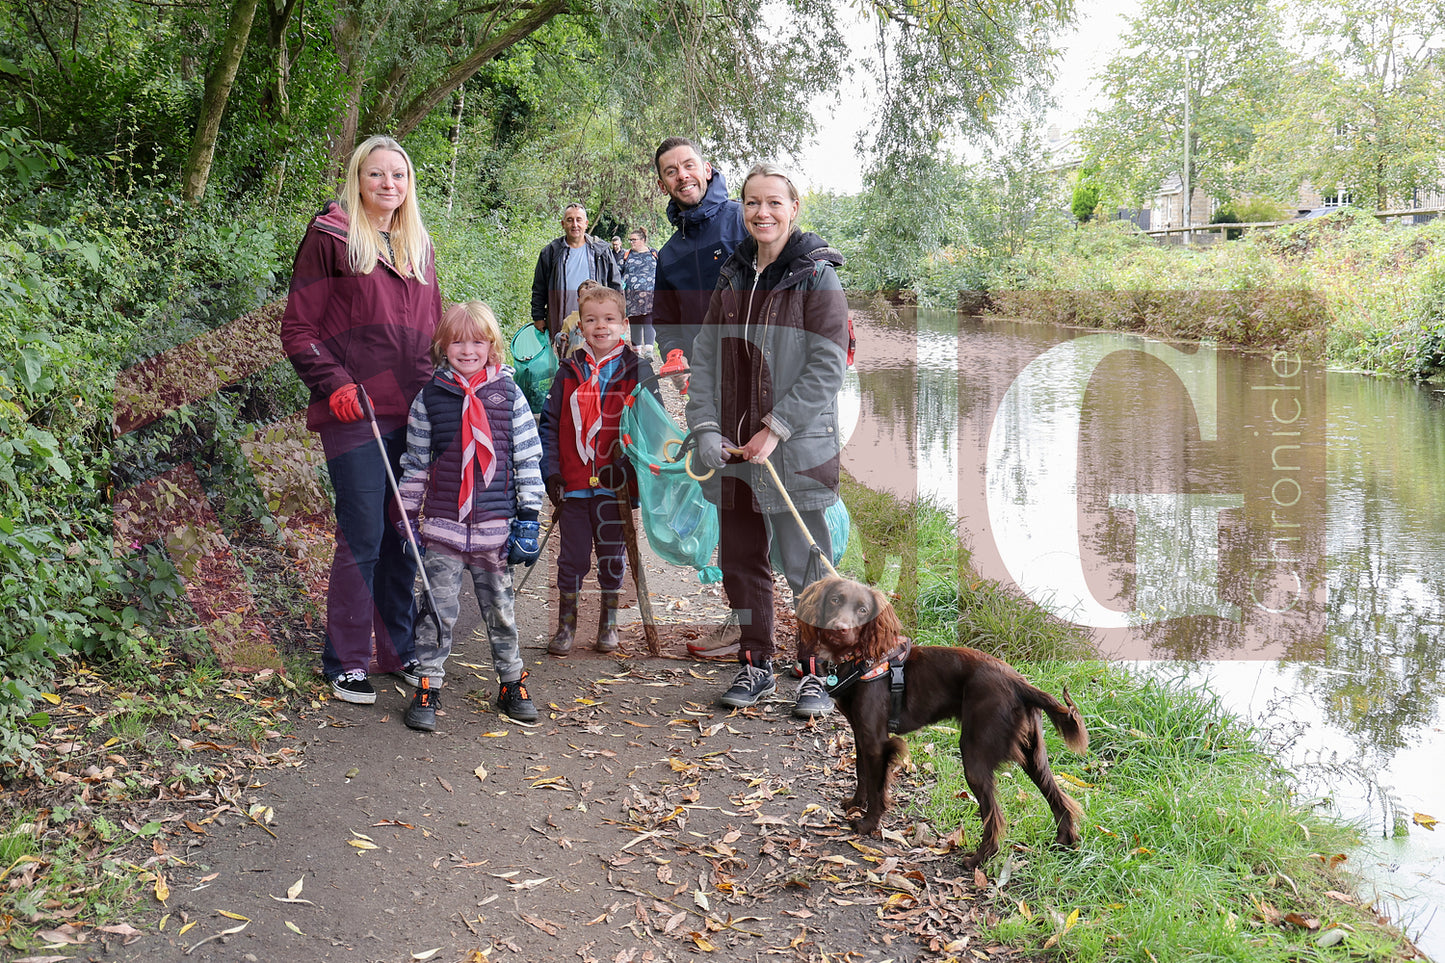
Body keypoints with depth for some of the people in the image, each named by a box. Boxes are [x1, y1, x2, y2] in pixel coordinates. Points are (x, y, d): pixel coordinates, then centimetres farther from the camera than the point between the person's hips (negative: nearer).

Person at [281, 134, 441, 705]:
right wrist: (334, 383, -15)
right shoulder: (330, 238, -1)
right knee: (363, 537, -6)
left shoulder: (418, 247, 18)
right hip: (356, 414, -6)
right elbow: (298, 327, -3)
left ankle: (399, 649, 24)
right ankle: (346, 663, 6)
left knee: (405, 534, 11)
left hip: (414, 412, 6)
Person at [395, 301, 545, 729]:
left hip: (496, 525, 1)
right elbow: (415, 463, 6)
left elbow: (528, 459, 4)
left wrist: (527, 519, 0)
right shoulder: (430, 397, 1)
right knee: (437, 608, 0)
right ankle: (427, 688, 11)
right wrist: (407, 518, 5)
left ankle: (513, 683, 26)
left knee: (500, 607, 12)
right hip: (443, 524, 0)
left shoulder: (509, 394, 2)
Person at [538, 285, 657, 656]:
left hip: (614, 485, -1)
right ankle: (566, 623, 20)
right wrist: (551, 472, -2)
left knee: (612, 555, 10)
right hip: (572, 483, 1)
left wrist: (625, 466, -12)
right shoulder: (568, 372, 5)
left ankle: (609, 622, 26)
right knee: (572, 556, 6)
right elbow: (550, 424, 7)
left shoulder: (638, 371, 0)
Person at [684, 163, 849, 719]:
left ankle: (815, 674, 14)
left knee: (806, 567, 0)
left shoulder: (815, 277, -5)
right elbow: (705, 358, 10)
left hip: (797, 450, -6)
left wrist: (775, 429, -15)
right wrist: (706, 429, -2)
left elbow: (828, 366, -11)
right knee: (740, 562, 13)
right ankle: (755, 665, 27)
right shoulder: (732, 278, 12)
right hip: (734, 451, 6)